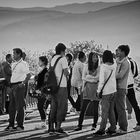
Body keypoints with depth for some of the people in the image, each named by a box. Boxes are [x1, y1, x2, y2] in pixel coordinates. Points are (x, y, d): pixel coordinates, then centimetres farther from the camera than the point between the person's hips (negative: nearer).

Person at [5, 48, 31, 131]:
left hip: (19, 86, -8)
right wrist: (11, 86, 15)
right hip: (13, 86, 8)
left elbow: (29, 75, -15)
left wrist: (22, 83, -18)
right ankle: (11, 125, 15)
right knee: (12, 106, 9)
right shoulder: (13, 64, 15)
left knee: (20, 106, -3)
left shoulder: (23, 64, -9)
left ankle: (20, 125, 2)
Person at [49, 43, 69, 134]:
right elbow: (65, 72, -14)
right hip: (61, 85, -7)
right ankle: (58, 127, -5)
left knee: (53, 106, 11)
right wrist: (68, 75, 8)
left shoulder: (53, 59, 14)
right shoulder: (63, 59, -8)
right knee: (62, 107, -2)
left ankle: (51, 127, 11)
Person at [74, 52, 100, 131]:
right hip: (88, 87, 1)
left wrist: (88, 76, -5)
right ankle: (80, 125, -1)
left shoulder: (99, 67, 1)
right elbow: (83, 77, 7)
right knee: (83, 107, -3)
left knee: (95, 108, 3)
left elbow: (97, 77, -5)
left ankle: (94, 125, 13)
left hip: (96, 88, -1)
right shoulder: (86, 66, 7)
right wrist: (93, 78, -2)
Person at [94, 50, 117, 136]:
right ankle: (112, 128, 15)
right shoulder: (114, 66, 2)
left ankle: (102, 129, 2)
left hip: (106, 91, -6)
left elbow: (102, 80, -14)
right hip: (113, 90, 6)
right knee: (111, 110, 12)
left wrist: (99, 90, -7)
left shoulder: (103, 66, -14)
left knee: (105, 111, -2)